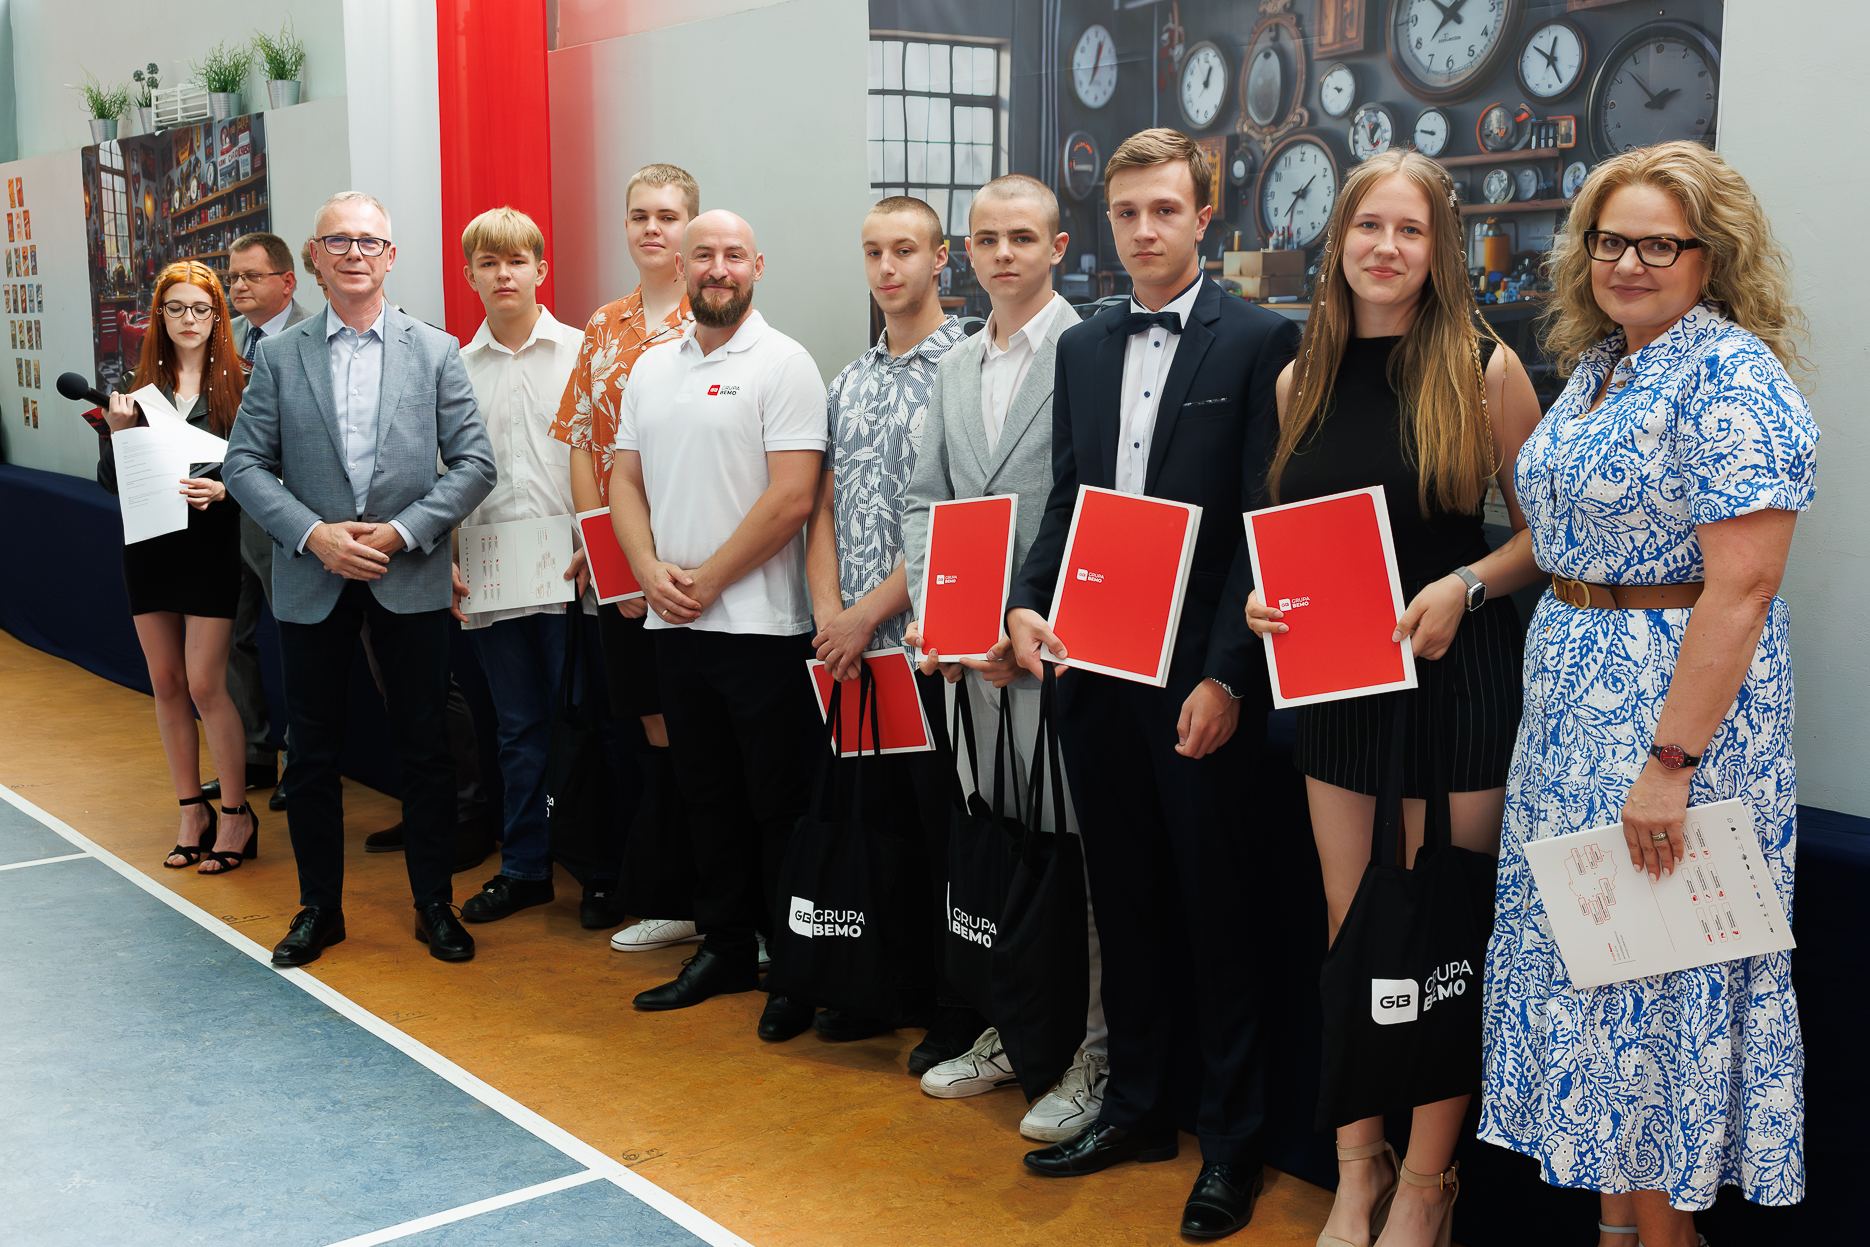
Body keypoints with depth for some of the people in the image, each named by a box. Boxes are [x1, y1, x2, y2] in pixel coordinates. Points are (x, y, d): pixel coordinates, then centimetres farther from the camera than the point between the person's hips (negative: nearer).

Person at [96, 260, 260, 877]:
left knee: (205, 684, -6)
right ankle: (192, 810, 20)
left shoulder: (239, 382, -3)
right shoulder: (141, 385, 8)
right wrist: (118, 428, -10)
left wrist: (224, 488, -22)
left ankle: (238, 815, 7)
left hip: (211, 541, -4)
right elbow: (110, 479, 7)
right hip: (149, 542, 5)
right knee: (165, 682, 9)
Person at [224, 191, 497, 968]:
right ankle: (319, 908, 24)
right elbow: (247, 464, 1)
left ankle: (434, 904, 20)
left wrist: (403, 531, -13)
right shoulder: (278, 356, 4)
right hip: (312, 580, 1)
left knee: (425, 748, 5)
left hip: (410, 578, -1)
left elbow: (474, 463, -2)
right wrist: (314, 534, -13)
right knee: (314, 750, 9)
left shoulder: (436, 351, 2)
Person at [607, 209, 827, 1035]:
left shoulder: (783, 364, -7)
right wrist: (651, 570, -4)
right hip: (673, 625, 6)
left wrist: (706, 580, -12)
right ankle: (725, 949, 27)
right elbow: (626, 479, 14)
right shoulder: (652, 368, 14)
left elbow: (792, 496, -15)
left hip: (760, 625, -6)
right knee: (707, 796, 15)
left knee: (780, 803, 1)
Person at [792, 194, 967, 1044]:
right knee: (875, 813, 12)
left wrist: (868, 613, -13)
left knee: (944, 826, 1)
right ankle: (894, 987, 25)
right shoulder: (851, 381, 15)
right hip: (853, 649, 6)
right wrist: (827, 608, -2)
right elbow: (826, 504, 14)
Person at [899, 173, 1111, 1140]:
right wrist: (932, 610, 1)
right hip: (966, 653, 7)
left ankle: (1089, 1055, 13)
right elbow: (923, 500, 16)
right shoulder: (955, 369, 16)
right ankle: (1002, 1032, 29)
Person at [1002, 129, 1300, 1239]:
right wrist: (1029, 603, -2)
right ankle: (1137, 1106, 31)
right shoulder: (1083, 348, 12)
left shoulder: (1260, 341, -6)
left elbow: (1265, 522, -10)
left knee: (1219, 910, 5)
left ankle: (1236, 1142, 19)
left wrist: (1226, 674, -15)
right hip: (1095, 669, 6)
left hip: (1201, 677, -5)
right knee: (1125, 897, 16)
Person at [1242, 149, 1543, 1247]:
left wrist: (1466, 585, -18)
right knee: (1350, 938, 11)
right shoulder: (1301, 381, 7)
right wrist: (1264, 598, -3)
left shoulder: (1483, 368, -5)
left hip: (1456, 676, -4)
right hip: (1336, 686, 4)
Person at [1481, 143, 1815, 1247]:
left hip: (1682, 698, -9)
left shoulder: (1731, 378, -16)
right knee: (1584, 949, 14)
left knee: (1657, 962, 1)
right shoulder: (1600, 363, 12)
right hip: (1576, 697, 9)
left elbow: (1740, 587, -22)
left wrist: (1671, 760, -24)